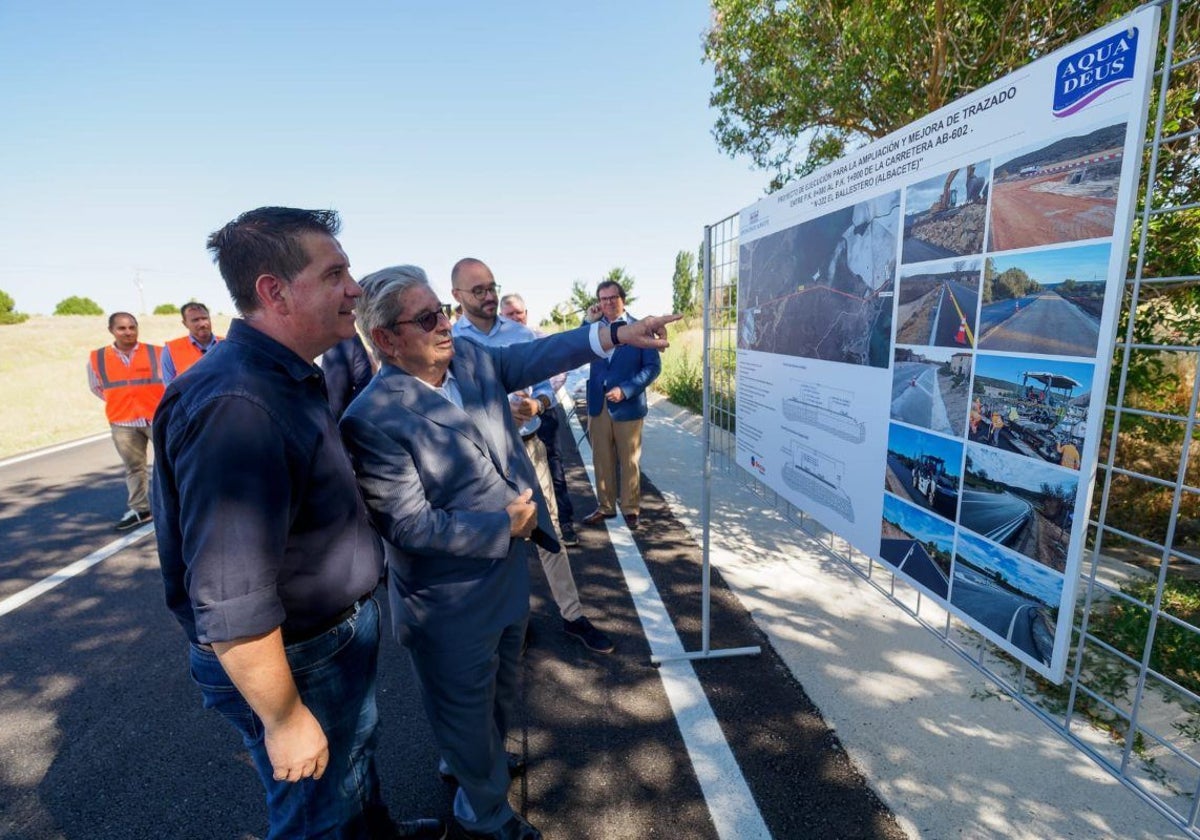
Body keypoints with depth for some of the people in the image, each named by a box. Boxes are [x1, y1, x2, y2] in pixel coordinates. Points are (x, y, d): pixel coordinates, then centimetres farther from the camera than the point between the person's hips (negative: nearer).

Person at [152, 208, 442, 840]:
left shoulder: (289, 379, 2)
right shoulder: (235, 405, -31)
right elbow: (229, 601, -31)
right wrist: (285, 721, -21)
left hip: (341, 631, 9)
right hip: (294, 662, -9)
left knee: (357, 754, 33)